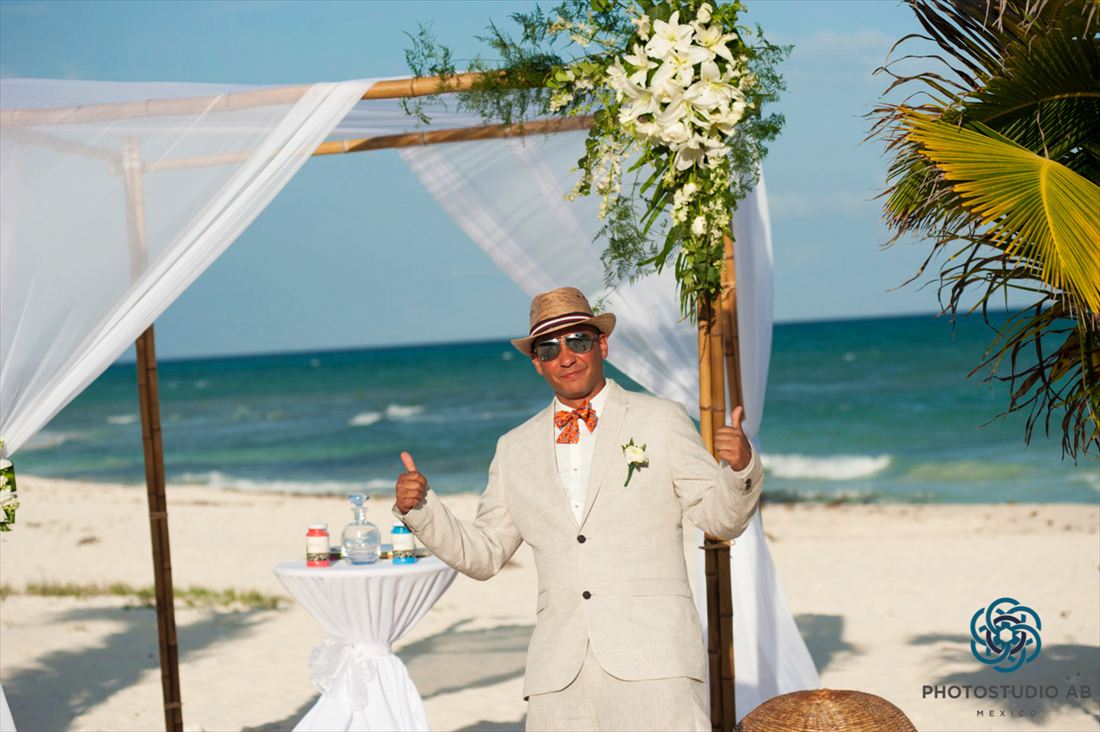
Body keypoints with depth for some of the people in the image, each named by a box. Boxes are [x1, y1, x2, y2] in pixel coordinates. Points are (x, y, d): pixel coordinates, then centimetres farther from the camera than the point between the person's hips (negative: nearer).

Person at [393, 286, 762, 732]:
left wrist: (739, 468, -16)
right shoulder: (515, 450, 16)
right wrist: (418, 509, 5)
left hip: (651, 661, -3)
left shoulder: (661, 422, 8)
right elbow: (483, 555, 19)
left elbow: (720, 517, 4)